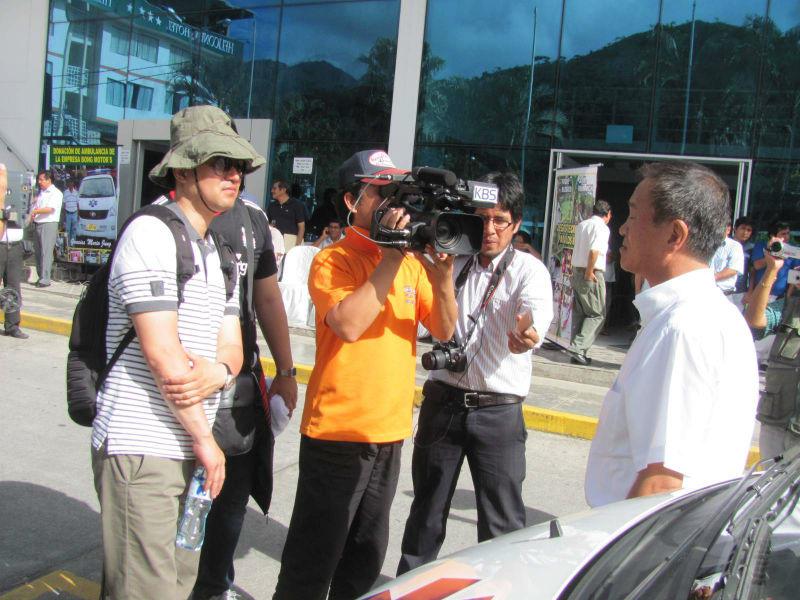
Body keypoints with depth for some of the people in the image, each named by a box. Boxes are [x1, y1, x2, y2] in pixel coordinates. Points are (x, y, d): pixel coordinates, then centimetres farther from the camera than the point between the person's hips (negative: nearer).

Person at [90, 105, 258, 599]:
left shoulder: (217, 253, 17)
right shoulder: (150, 234, -10)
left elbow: (231, 346, 12)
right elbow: (162, 354, -17)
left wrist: (219, 371, -13)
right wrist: (206, 440, -10)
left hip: (189, 449, 8)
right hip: (141, 448, -8)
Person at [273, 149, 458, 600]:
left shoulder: (413, 262, 8)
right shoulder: (333, 260, -9)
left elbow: (444, 330, 4)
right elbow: (349, 324, -25)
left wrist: (443, 276, -14)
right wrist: (392, 256, -22)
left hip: (391, 430, 6)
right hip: (337, 430, -5)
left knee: (367, 554, 20)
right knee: (315, 556, 6)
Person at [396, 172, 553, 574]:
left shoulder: (529, 270, -4)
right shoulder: (453, 262, 8)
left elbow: (538, 310, -26)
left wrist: (529, 333, -50)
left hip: (498, 410, -3)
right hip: (443, 401, 3)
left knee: (502, 522, 3)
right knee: (427, 510, 16)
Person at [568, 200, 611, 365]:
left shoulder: (581, 225, 14)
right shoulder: (601, 227, -9)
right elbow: (594, 250, -21)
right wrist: (589, 272, -16)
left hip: (576, 271, 8)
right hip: (593, 274, -8)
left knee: (579, 313, 11)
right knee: (597, 314, -2)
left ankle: (576, 352, 12)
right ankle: (578, 348, -12)